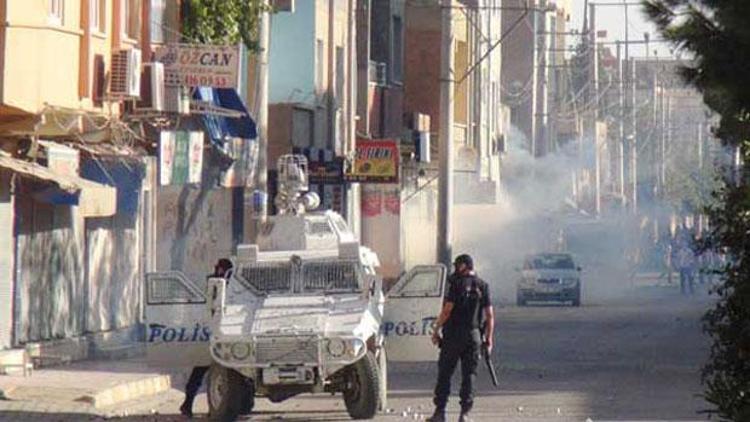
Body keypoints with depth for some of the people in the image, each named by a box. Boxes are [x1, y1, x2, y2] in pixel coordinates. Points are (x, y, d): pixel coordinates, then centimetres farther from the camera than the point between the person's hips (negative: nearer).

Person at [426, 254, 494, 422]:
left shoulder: (456, 284, -7)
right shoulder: (482, 287, 7)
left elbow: (447, 310, -13)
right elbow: (490, 315, 5)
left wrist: (436, 330, -4)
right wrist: (489, 339, 11)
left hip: (453, 334, -4)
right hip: (474, 336, 4)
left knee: (444, 374, 4)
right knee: (469, 375, 6)